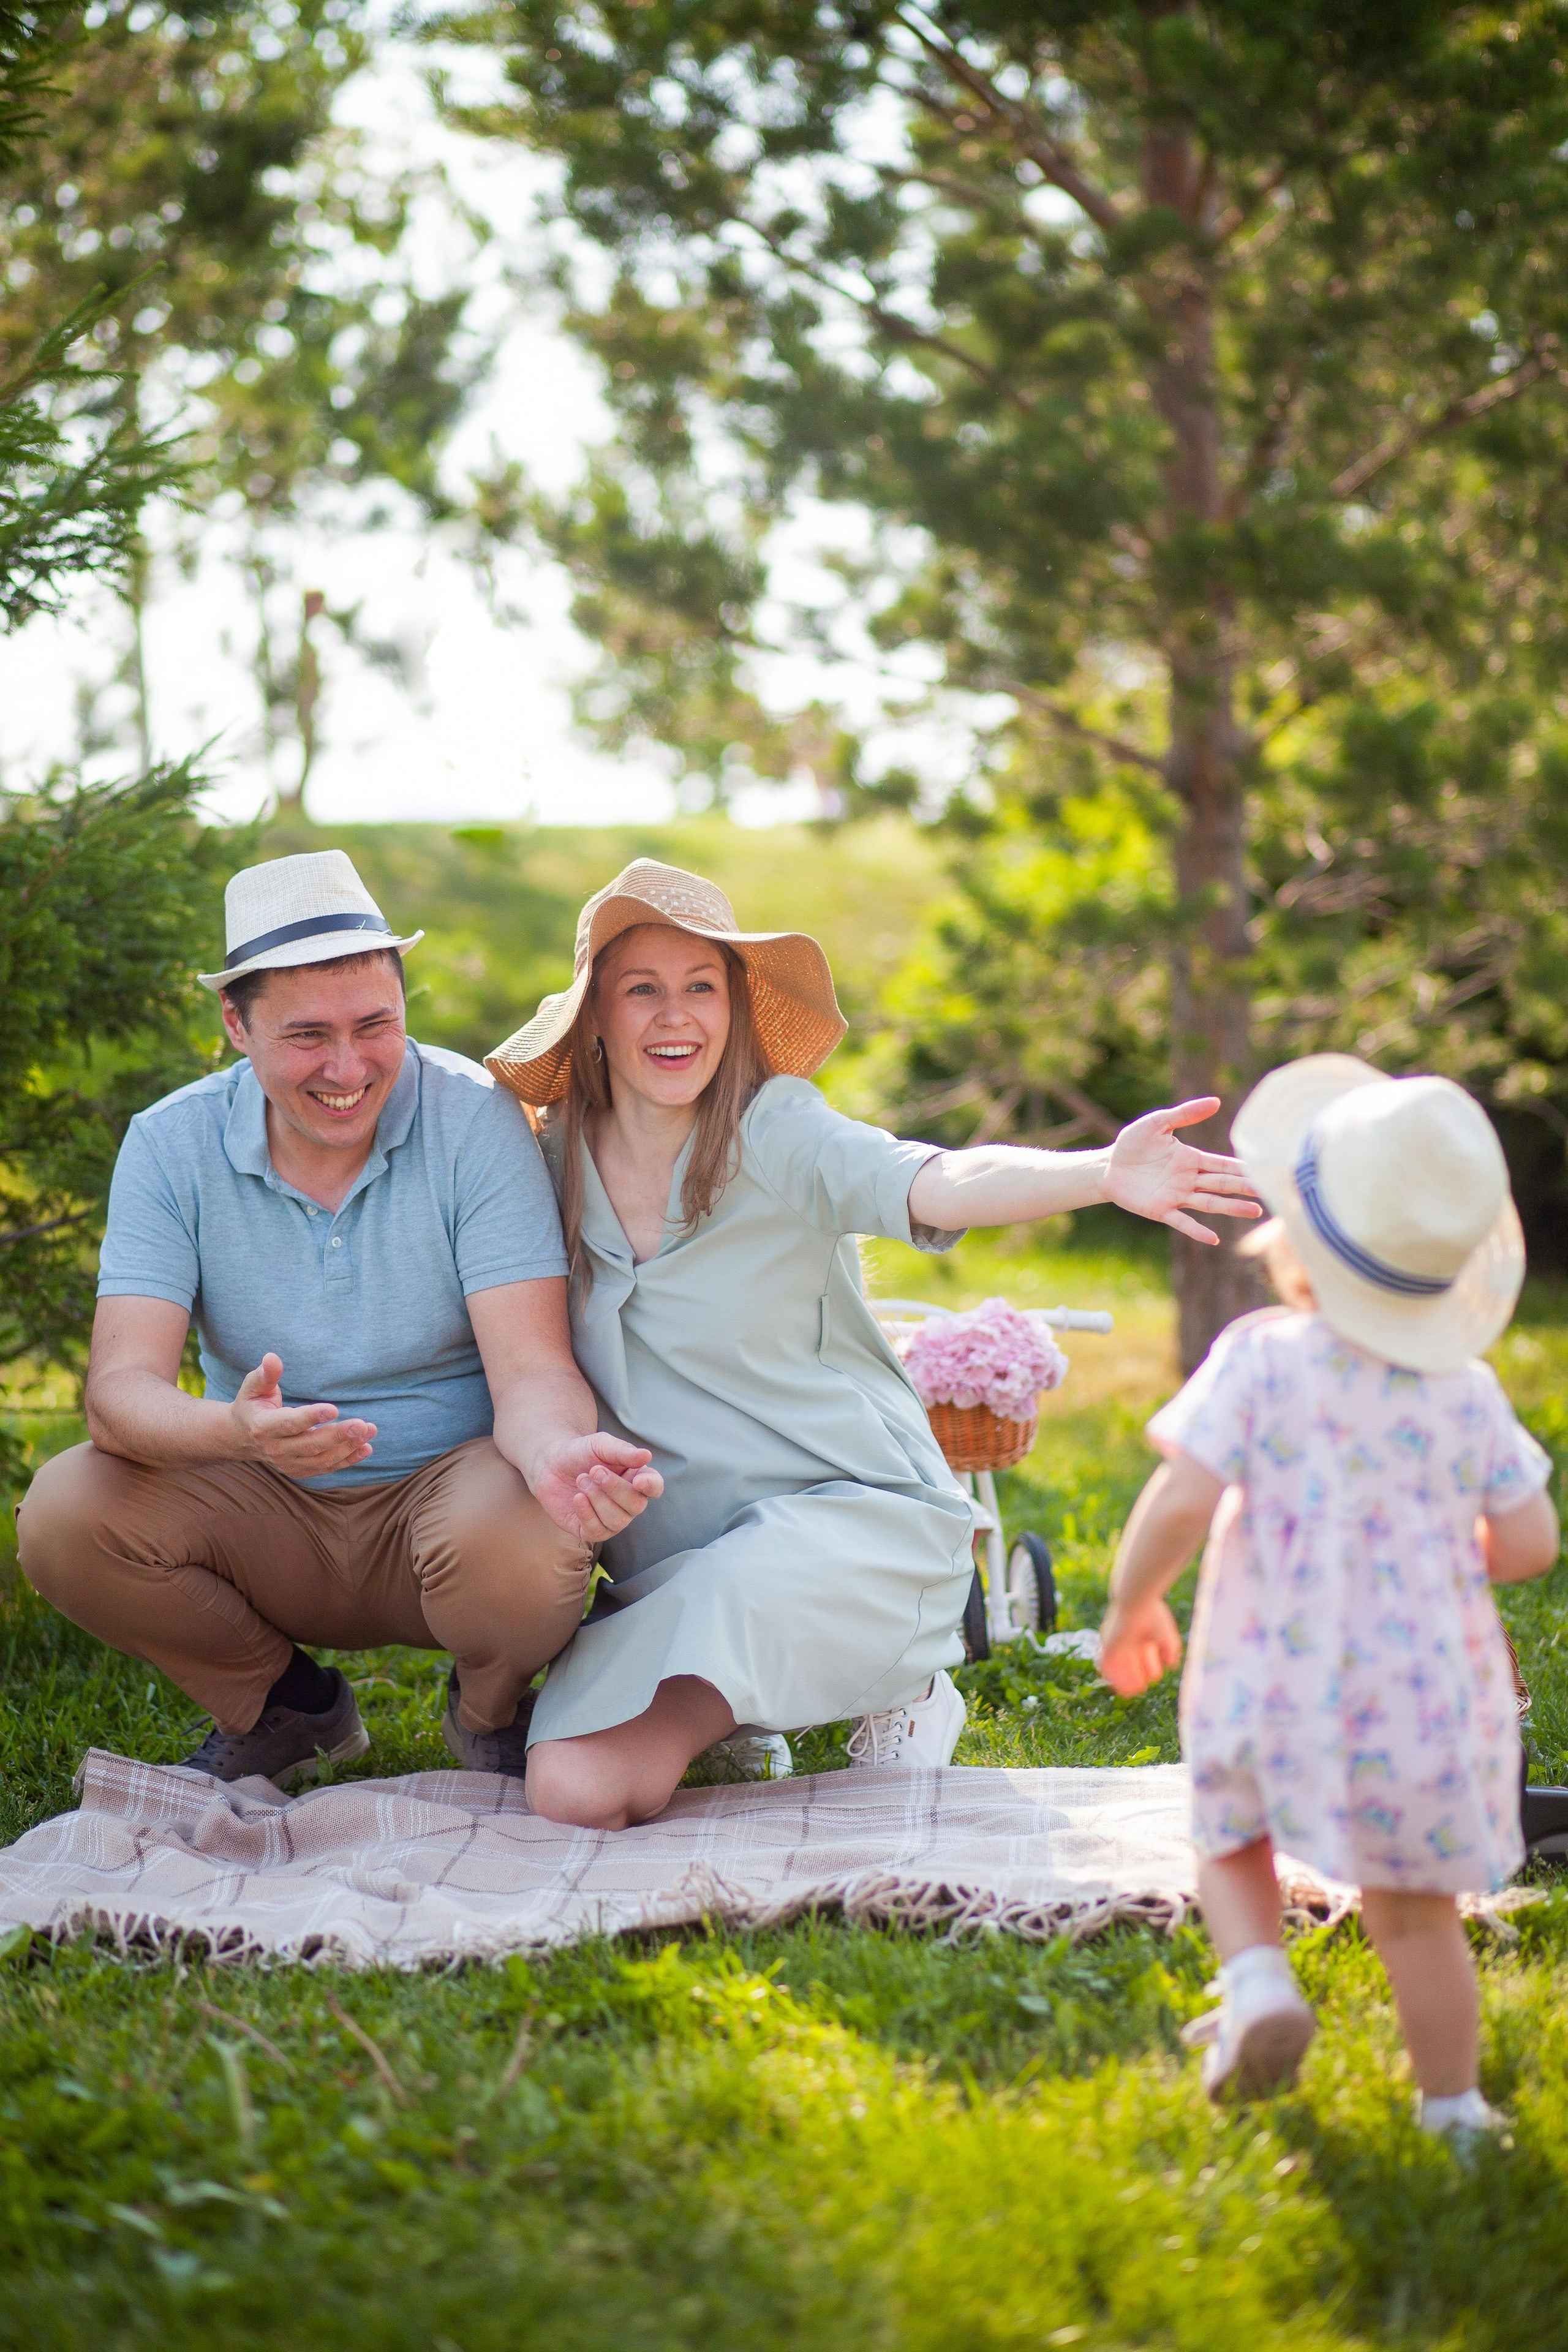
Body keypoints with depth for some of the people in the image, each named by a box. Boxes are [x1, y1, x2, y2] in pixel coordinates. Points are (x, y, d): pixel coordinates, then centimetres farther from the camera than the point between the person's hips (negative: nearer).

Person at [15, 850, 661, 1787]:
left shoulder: (474, 1120, -14)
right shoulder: (172, 1144, -8)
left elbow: (532, 1374, -20)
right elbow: (122, 1387, -18)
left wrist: (563, 1456, -46)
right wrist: (233, 1429, -42)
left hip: (444, 1493, -2)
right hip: (270, 1520, 3)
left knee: (523, 1535, -36)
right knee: (64, 1512, -23)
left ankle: (491, 1710, 3)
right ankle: (286, 1705, 6)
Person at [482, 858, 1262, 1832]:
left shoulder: (779, 1134, -11)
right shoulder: (557, 1161, 2)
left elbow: (939, 1184, -32)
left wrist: (1104, 1175, -50)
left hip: (852, 1511, -4)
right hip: (670, 1560, 4)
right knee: (573, 1790, -20)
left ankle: (893, 1687, -2)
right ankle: (735, 1712, 15)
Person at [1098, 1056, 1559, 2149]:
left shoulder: (1260, 1359, -11)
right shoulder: (1467, 1391, -1)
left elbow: (1181, 1499, -17)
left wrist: (1130, 1607, 0)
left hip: (1279, 1682, -2)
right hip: (1429, 1692, 2)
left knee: (1232, 1842, 22)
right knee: (1415, 1907, 17)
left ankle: (1258, 1980, -5)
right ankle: (1454, 2108, 22)